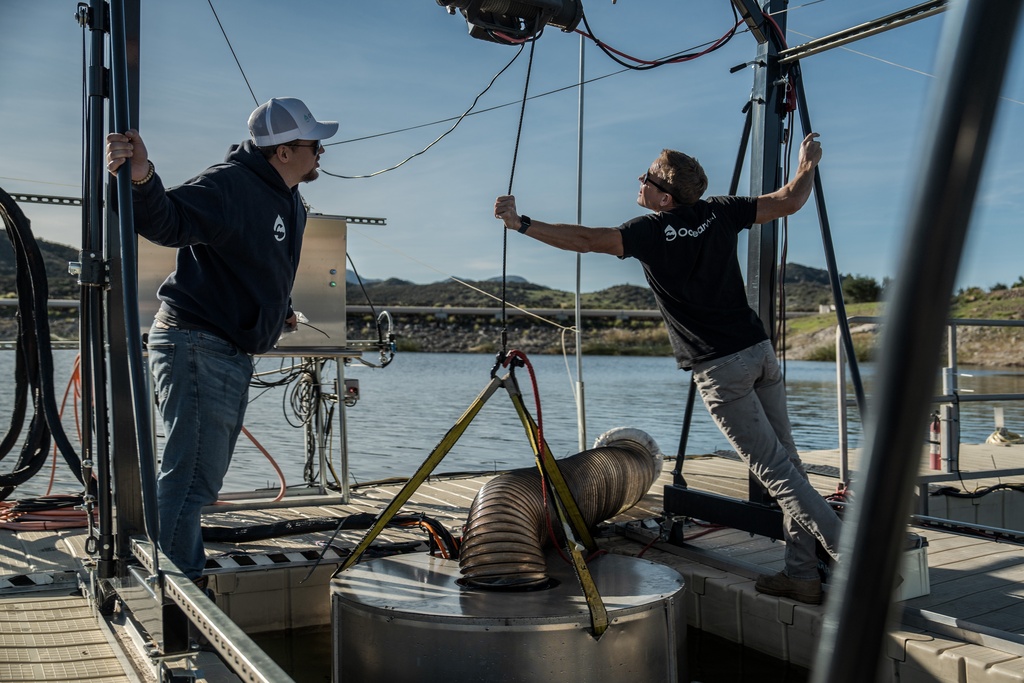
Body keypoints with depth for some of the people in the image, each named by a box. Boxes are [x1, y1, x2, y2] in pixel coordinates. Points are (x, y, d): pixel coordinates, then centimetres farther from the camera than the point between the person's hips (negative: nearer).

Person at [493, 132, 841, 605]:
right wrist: (808, 163, 35)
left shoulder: (651, 232, -7)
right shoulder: (720, 213, 8)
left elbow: (585, 240, -10)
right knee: (786, 462, 10)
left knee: (774, 471, -2)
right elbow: (789, 201, 16)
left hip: (719, 369, -6)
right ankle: (801, 573, 13)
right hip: (760, 351, 6)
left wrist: (522, 224, -1)